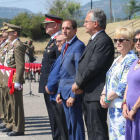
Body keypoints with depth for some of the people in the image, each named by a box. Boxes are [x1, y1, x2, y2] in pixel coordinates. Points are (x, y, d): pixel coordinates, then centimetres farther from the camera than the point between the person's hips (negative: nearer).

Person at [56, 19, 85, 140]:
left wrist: (73, 95, -18)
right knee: (69, 123, 13)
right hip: (64, 90, 9)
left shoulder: (79, 46, -13)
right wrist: (59, 92, 14)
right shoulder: (65, 46, 15)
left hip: (73, 90, -9)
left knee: (76, 123, -4)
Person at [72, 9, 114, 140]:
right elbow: (83, 65, 18)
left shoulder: (104, 41, -15)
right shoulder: (93, 40, 19)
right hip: (88, 94, 11)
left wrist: (78, 84, -10)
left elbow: (94, 66, -20)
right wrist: (78, 84, 4)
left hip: (96, 94, -11)